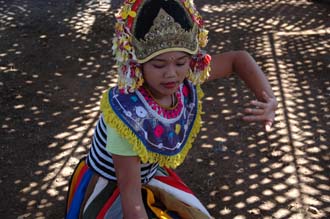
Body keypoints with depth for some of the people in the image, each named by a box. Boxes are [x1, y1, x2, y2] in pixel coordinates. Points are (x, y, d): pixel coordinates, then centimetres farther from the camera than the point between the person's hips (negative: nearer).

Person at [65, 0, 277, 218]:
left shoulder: (186, 80, -19)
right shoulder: (126, 111, -35)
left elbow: (238, 59, -4)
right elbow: (130, 196, -31)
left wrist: (267, 99, -18)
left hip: (150, 178, 6)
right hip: (106, 190, -6)